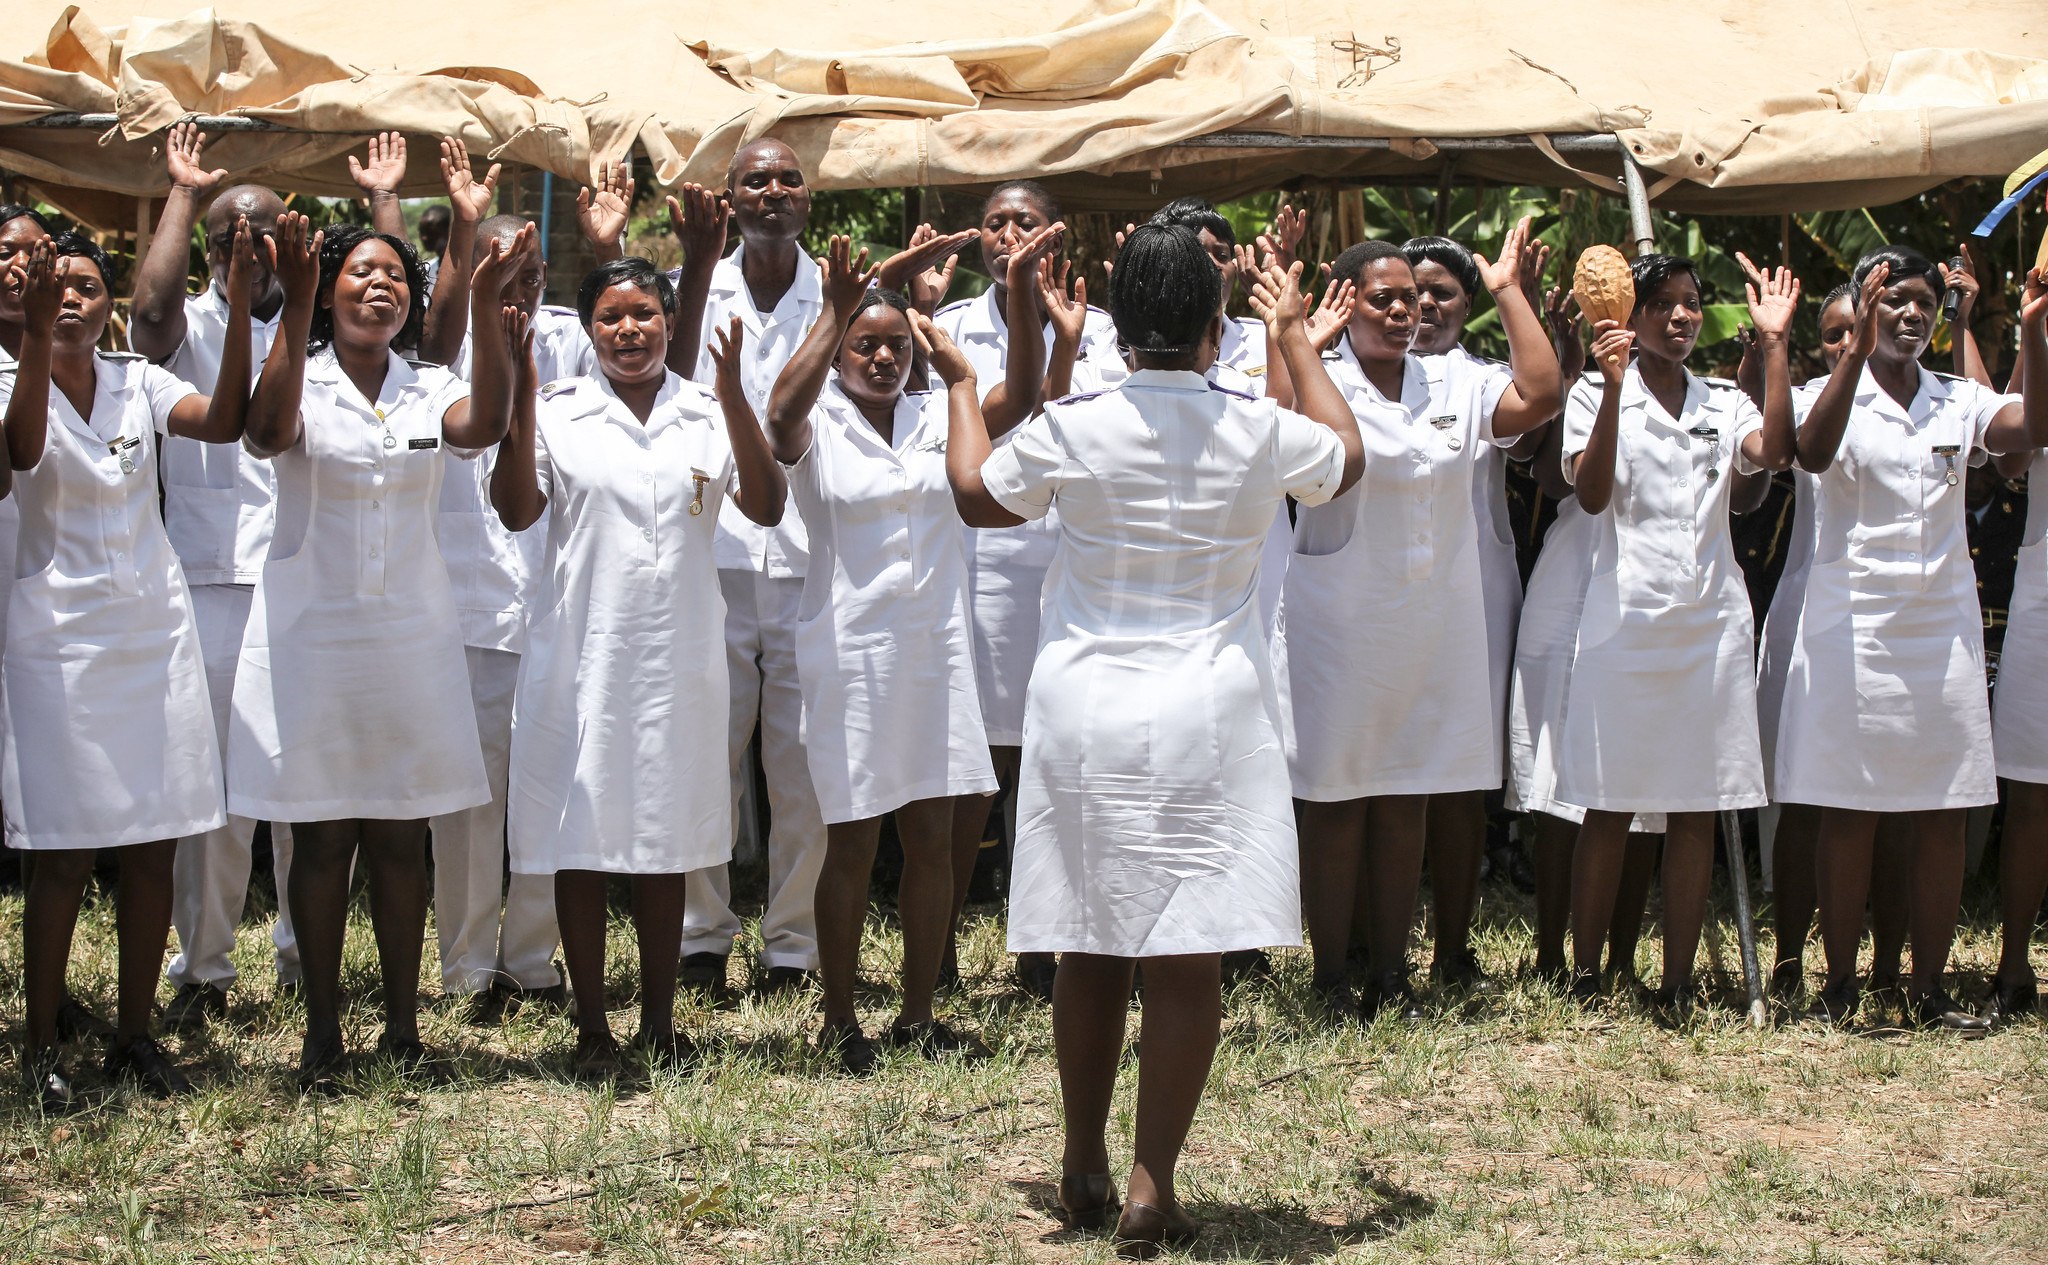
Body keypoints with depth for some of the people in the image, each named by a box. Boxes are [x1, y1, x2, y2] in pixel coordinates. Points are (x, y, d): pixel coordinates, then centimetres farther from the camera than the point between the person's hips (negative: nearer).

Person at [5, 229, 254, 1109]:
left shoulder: (139, 385, 4)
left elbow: (226, 422, -14)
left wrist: (239, 307, -25)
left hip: (156, 633, 4)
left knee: (156, 849, 6)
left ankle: (134, 1035, 18)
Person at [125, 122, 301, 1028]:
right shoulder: (188, 330, 7)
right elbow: (153, 302, -15)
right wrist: (184, 194, -6)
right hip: (214, 584, -2)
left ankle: (306, 952, 20)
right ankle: (202, 968, 6)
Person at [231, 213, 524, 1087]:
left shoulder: (429, 393, 6)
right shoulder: (301, 383, -2)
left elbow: (484, 425, -17)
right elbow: (269, 431, -25)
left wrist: (485, 307, -30)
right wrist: (295, 306, -34)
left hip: (409, 639, 2)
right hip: (310, 636, -2)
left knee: (401, 839, 7)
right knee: (321, 841, 3)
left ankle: (403, 1026, 15)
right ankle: (322, 1031, 12)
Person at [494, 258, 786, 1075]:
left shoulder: (708, 415, 5)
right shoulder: (557, 412, 2)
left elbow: (766, 508, -7)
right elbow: (516, 510, -10)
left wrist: (734, 399, -16)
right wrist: (521, 395, -16)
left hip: (679, 656, 1)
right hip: (581, 653, -1)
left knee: (666, 849, 9)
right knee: (581, 842, 2)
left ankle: (659, 1023, 21)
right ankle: (592, 1029, 13)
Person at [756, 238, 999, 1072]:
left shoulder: (936, 418, 7)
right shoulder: (818, 427, -4)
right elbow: (783, 409, -27)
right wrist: (835, 313, -36)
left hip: (935, 647, 4)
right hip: (850, 650, -4)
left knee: (932, 838, 7)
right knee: (852, 844, 2)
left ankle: (918, 1015, 17)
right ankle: (839, 1019, 14)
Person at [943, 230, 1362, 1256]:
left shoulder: (1072, 429, -8)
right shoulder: (1259, 433, -7)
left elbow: (979, 496, 12)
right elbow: (1347, 459, 17)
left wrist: (960, 387, 27)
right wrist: (1296, 342, 28)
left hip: (1084, 709, 2)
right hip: (1206, 712, -2)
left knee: (1089, 951, 13)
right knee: (1187, 958, 0)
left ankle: (1083, 1172, 24)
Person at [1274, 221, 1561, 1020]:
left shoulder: (1454, 390, 8)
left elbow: (1540, 397, -5)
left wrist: (1508, 291, -2)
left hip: (1434, 625, 4)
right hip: (1339, 623, -4)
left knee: (1406, 804, 10)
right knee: (1337, 804, 3)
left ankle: (1391, 975, 18)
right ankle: (1330, 980, 11)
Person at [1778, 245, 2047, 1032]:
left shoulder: (1959, 401, 8)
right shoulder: (1836, 398, -2)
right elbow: (1813, 453, -24)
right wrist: (1858, 347, -32)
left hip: (1943, 625, 4)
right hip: (1853, 625, -3)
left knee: (1941, 815, 4)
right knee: (1849, 813, 0)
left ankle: (1930, 989, 11)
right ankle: (1839, 985, 10)